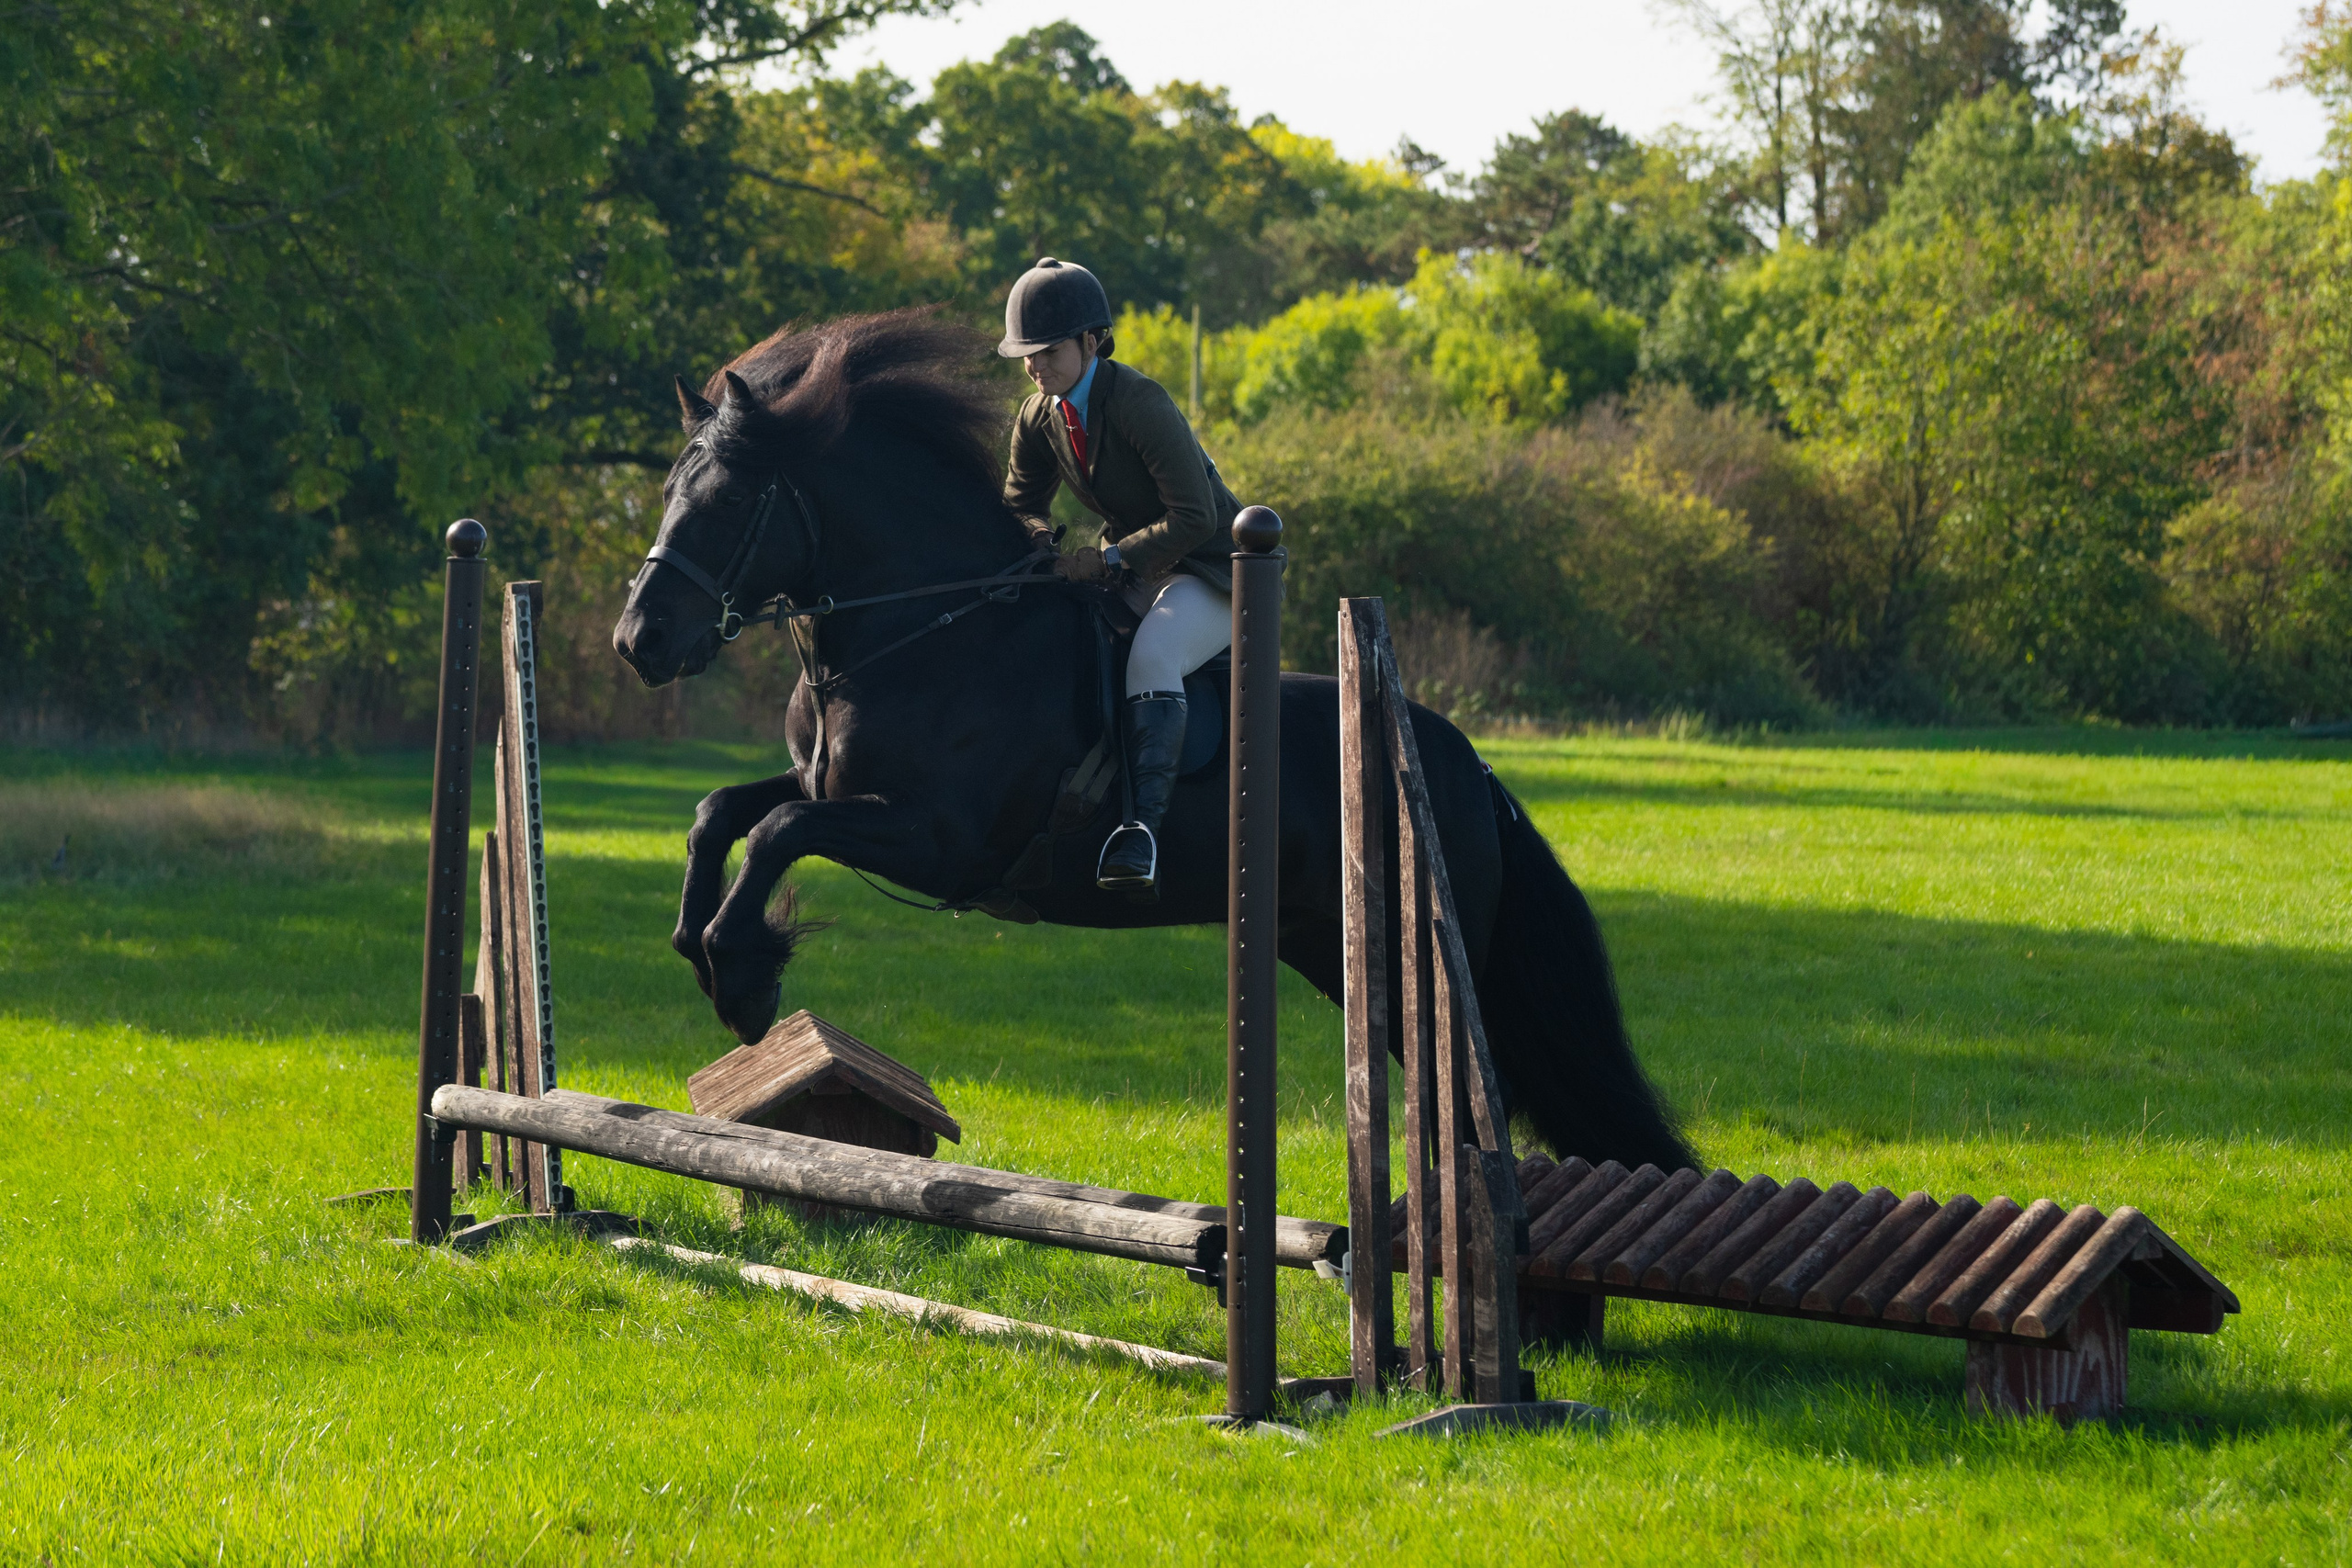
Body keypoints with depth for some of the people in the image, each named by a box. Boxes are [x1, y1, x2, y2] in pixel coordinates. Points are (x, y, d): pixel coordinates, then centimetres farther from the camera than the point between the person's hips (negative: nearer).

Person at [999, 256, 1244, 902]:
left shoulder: (1140, 403, -23)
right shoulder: (1040, 417, 0)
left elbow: (1194, 517, -26)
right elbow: (1021, 503, 12)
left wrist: (1109, 560, -27)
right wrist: (1039, 541, -12)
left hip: (1209, 570, -8)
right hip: (1132, 573, 8)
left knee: (1153, 655, -36)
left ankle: (1146, 826, -45)